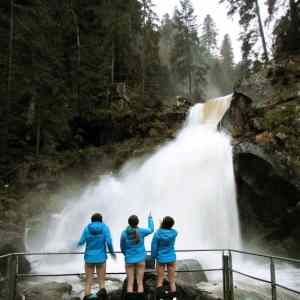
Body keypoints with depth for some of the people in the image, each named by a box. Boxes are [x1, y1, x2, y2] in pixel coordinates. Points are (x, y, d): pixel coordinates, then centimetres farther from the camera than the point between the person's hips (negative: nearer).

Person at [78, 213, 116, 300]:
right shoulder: (105, 227, -3)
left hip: (89, 258, 1)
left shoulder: (87, 228, 0)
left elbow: (81, 242, -1)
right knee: (102, 282, 7)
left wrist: (79, 244, 23)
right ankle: (102, 290, -25)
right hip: (101, 258, -1)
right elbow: (109, 242, -12)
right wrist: (112, 252, 5)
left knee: (88, 282, 11)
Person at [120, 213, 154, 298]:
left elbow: (122, 247, 3)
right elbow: (151, 229, 11)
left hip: (129, 259, 0)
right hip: (140, 259, 0)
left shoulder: (124, 233, -10)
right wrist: (150, 218, 23)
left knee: (130, 283, 7)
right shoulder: (141, 231, -11)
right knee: (140, 282, 7)